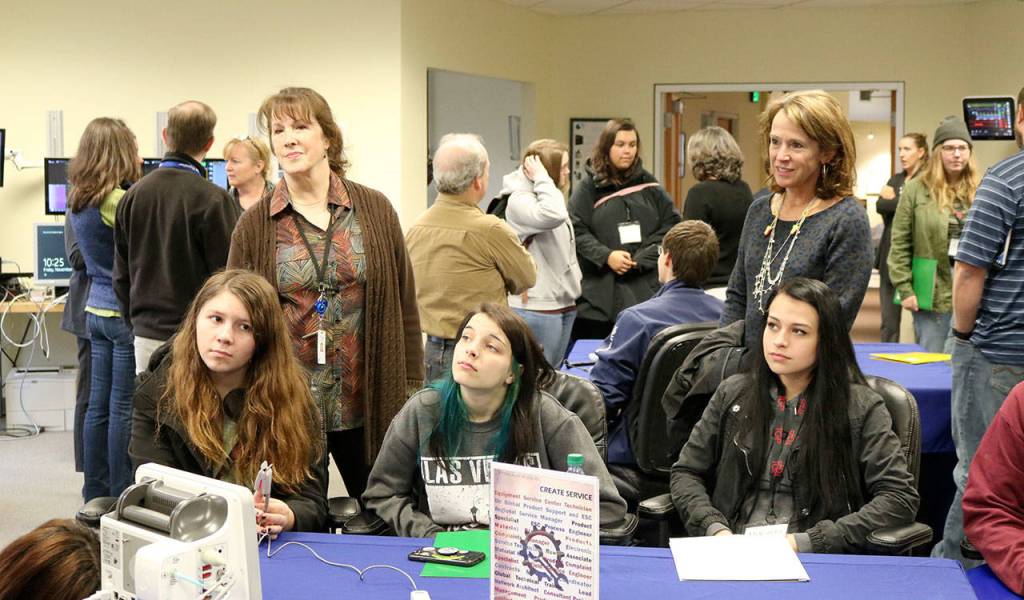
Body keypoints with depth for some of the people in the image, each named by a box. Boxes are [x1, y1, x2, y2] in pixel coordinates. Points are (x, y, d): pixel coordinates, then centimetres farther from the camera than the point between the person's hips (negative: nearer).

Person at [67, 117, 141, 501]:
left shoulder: (78, 202, 8)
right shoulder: (120, 201, -18)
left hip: (96, 308, 8)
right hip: (126, 312, -8)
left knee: (99, 405, 12)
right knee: (123, 408, -1)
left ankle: (96, 494, 19)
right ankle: (121, 496, 5)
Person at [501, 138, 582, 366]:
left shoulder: (546, 196, 17)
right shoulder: (519, 200, -14)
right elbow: (553, 216, -34)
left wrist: (574, 282, 18)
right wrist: (542, 178, -21)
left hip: (564, 304, 10)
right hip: (537, 306, -9)